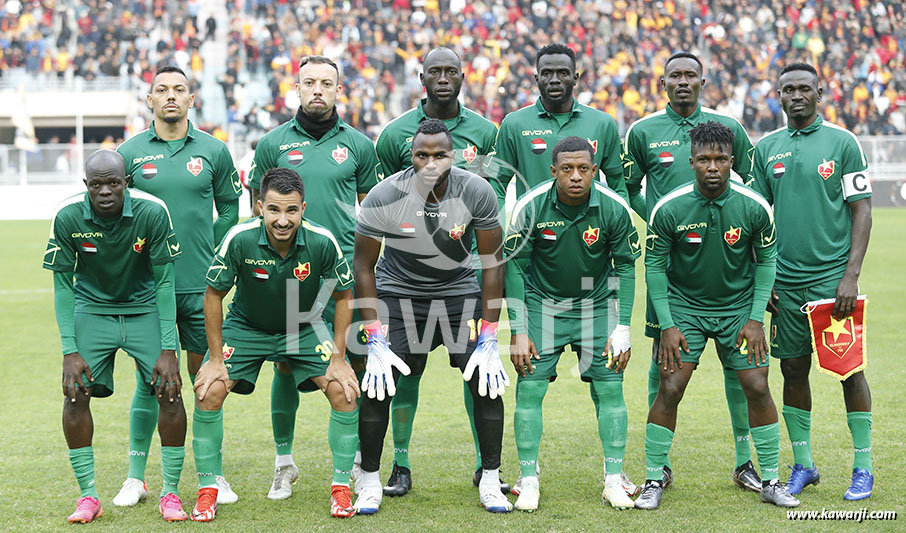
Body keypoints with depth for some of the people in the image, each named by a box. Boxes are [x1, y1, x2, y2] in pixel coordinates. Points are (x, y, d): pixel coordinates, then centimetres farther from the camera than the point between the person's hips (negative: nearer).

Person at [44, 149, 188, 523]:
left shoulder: (152, 212, -21)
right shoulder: (68, 217, -18)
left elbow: (164, 282, -14)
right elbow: (62, 285, -9)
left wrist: (168, 349, -18)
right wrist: (69, 351, -16)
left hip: (145, 307, -1)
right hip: (91, 307, 1)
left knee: (169, 390, -14)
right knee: (75, 391, -14)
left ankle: (170, 493, 1)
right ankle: (88, 496, 0)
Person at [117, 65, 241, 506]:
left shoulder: (213, 151, 5)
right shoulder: (129, 153, 3)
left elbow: (229, 207, 12)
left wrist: (213, 253, 4)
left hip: (201, 286, 1)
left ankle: (213, 473, 13)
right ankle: (136, 477, 10)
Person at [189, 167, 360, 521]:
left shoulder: (322, 243, -26)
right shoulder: (240, 240, -28)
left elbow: (344, 298, -9)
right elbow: (213, 295, -13)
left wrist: (338, 358, -12)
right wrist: (216, 359, -13)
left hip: (305, 328, 0)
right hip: (246, 327, 0)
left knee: (345, 392, -16)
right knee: (209, 392, -17)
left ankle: (341, 486, 2)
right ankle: (207, 488, 1)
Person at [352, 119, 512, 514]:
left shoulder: (477, 192, -21)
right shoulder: (383, 197, -24)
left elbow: (493, 264, -12)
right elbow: (363, 266, -12)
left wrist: (488, 340, -15)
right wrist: (375, 340, -18)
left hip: (459, 288, 1)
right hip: (398, 290, -1)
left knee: (487, 379, -11)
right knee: (378, 385, -12)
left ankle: (490, 482, 3)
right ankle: (370, 481, 5)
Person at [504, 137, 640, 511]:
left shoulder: (614, 209, -16)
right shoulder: (531, 207, -18)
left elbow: (625, 267, -3)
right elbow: (513, 267, -9)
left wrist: (622, 329, -6)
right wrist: (518, 332, -11)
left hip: (596, 304, 1)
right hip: (541, 303, -1)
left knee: (610, 388, -4)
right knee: (529, 389, -7)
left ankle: (614, 480, 8)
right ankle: (529, 482, 3)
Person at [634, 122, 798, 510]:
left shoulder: (754, 208, -14)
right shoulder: (668, 209, -17)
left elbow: (766, 259, 0)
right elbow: (654, 265, -5)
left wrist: (756, 318, -5)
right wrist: (667, 325, -8)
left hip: (739, 307, 1)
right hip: (683, 307, -1)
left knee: (757, 388, -4)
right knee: (670, 388, -9)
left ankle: (770, 481, 11)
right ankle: (654, 480, 5)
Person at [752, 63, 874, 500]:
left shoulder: (843, 143, 0)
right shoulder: (767, 148, 10)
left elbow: (861, 210, -2)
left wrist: (851, 275, -11)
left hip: (832, 276, -3)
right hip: (784, 281, 4)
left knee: (849, 368, -3)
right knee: (793, 369, 7)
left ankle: (863, 468, 5)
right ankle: (803, 465, 17)